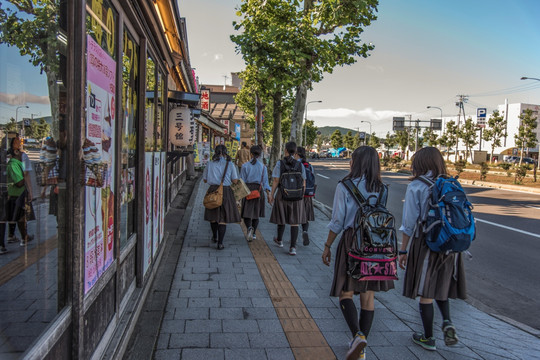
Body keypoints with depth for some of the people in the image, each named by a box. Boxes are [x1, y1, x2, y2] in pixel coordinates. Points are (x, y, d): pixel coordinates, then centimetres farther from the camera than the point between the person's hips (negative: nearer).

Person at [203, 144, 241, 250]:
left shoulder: (210, 164, 0)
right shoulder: (230, 164, -4)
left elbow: (205, 179, 7)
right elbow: (235, 181, -4)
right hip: (226, 192, -2)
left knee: (213, 216, 20)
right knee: (223, 218, 3)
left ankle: (214, 237, 38)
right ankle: (220, 243, 0)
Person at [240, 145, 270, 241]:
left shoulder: (245, 166, -4)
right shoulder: (263, 167, 1)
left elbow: (242, 181, -3)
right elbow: (265, 182, -2)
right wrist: (269, 194, 0)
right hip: (259, 190, 2)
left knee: (247, 212, 4)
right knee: (256, 213, 13)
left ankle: (249, 228, -24)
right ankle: (253, 234, 18)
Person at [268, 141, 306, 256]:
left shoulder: (279, 164, -8)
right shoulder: (300, 165, -1)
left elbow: (276, 181, -10)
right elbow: (303, 183, 3)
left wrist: (271, 195, -2)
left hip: (282, 195, -1)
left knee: (281, 219, 17)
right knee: (294, 222, 4)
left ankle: (279, 241, 39)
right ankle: (293, 247, -2)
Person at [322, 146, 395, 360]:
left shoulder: (345, 186, -8)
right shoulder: (381, 188, 4)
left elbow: (338, 222, -8)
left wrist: (327, 246, 2)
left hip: (351, 242, -4)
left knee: (346, 293, 7)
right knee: (368, 296, 12)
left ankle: (358, 335, -15)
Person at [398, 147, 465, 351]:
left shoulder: (415, 187, -9)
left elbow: (409, 223, -10)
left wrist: (403, 250, -2)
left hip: (425, 244, -5)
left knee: (425, 292, 8)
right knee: (441, 287, 23)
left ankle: (428, 338, 19)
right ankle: (447, 322, 4)